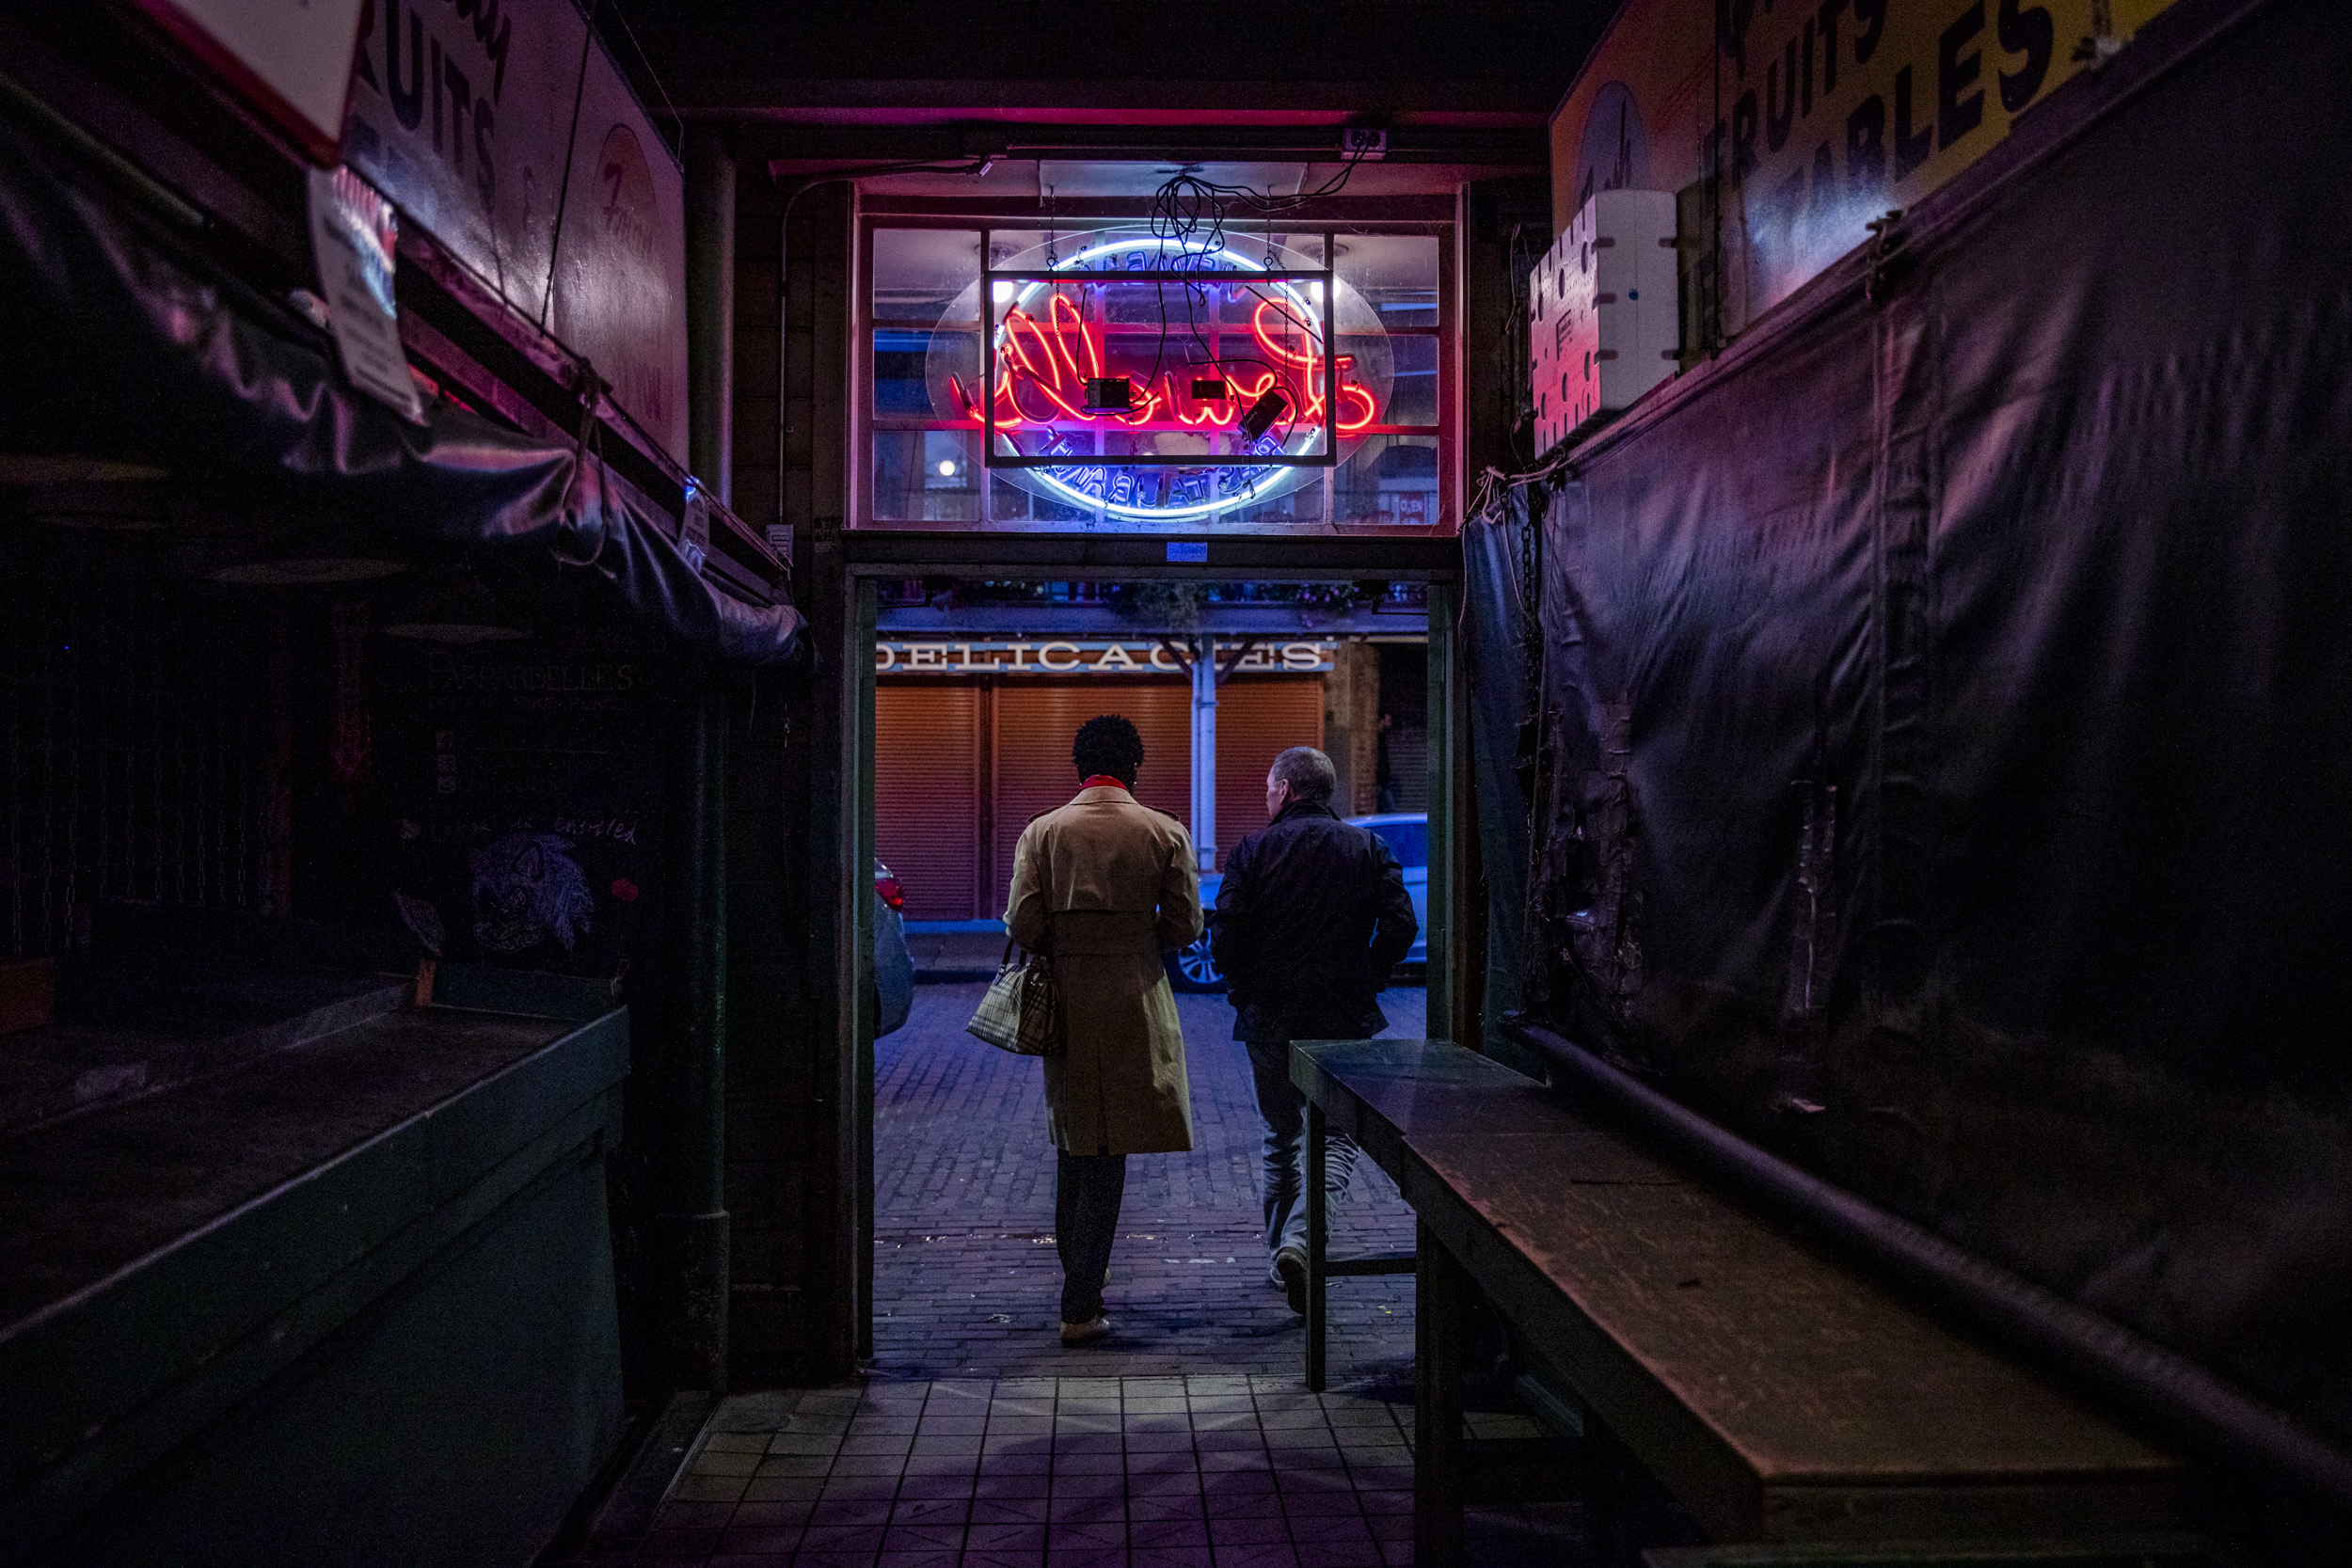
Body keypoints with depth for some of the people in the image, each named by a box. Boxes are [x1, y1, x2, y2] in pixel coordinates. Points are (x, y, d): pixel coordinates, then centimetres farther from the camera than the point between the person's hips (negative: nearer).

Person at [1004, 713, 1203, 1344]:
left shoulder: (1041, 831, -2)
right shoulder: (1165, 832, -5)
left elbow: (1023, 924, -7)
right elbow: (1185, 925, -4)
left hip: (1065, 1003, 2)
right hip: (1133, 1003, -2)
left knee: (1072, 1139, 21)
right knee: (1106, 1153, 3)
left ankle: (1073, 1267, 36)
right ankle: (1080, 1307, 4)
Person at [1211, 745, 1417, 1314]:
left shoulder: (1253, 850, -4)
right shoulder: (1369, 848, 2)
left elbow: (1224, 936, -10)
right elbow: (1400, 925, -5)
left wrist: (1244, 990, 7)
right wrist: (1365, 983, 7)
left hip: (1270, 1019, 0)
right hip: (1345, 1020, 0)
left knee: (1281, 1138, 16)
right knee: (1336, 1136, 7)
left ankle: (1279, 1255, 24)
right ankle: (1299, 1239, -15)